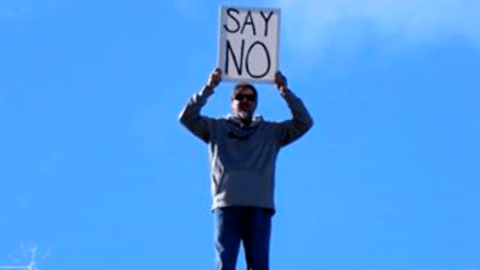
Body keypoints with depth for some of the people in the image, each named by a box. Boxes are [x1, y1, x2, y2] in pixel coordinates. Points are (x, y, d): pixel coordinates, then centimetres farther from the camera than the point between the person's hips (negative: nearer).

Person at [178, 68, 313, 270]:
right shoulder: (217, 128, 16)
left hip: (259, 207, 1)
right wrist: (208, 88, -2)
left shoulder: (271, 132, 18)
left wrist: (285, 92, 2)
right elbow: (186, 117, 5)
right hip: (226, 206, -1)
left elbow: (304, 122, 10)